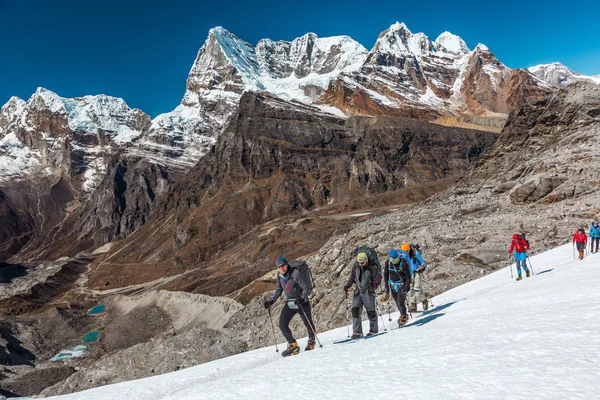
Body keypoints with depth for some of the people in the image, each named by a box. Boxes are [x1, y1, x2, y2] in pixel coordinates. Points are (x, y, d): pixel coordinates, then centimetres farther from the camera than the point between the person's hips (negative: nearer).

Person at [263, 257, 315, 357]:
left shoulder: (295, 273, -22)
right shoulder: (280, 275, -2)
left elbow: (306, 287, -22)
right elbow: (279, 289, 14)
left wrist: (302, 298, -37)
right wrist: (272, 300, 5)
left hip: (302, 303, -5)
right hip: (289, 303, 5)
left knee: (308, 324, 5)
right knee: (282, 325, -6)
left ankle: (311, 341, 37)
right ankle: (293, 345, 11)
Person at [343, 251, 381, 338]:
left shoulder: (372, 268, -14)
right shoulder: (355, 266, 0)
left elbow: (378, 279, -8)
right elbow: (352, 276, 15)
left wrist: (372, 287, -22)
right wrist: (347, 285, 6)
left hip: (368, 292, -4)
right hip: (358, 291, 4)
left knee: (371, 311, 4)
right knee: (355, 309, -5)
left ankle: (373, 330, 22)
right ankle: (357, 331, -1)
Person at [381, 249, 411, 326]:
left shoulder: (403, 263, -20)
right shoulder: (388, 262, -7)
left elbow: (408, 276, -14)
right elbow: (386, 274, 6)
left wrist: (407, 287, -18)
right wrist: (386, 286, 5)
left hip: (402, 284, -4)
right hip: (393, 285, 4)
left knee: (400, 302, -12)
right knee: (397, 303, 9)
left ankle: (404, 317, 12)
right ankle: (403, 315, 32)